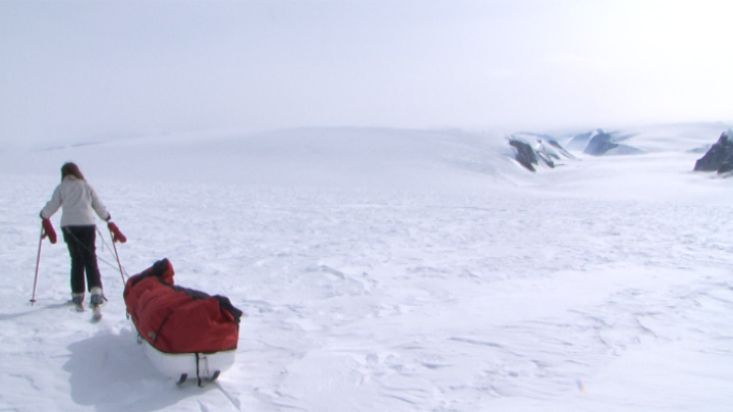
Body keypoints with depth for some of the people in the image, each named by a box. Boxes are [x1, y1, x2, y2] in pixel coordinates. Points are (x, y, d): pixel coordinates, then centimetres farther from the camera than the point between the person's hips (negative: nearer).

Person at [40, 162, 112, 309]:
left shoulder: (61, 188, 8)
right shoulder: (86, 186, 11)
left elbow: (52, 206, 5)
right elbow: (98, 205, 15)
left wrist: (43, 214, 25)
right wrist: (107, 217, 31)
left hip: (68, 225, 0)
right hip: (87, 224, 0)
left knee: (76, 260, 10)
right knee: (90, 259, 0)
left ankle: (77, 294, 11)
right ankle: (96, 292, -17)